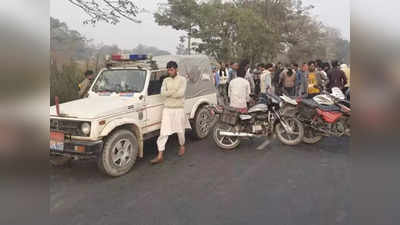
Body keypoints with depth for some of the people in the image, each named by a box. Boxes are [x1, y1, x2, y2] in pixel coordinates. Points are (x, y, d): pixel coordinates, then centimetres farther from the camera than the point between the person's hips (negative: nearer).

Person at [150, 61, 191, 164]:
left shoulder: (182, 79, -2)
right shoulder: (166, 80, 8)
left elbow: (181, 93, -17)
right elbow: (163, 93, -7)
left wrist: (168, 93, -11)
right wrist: (175, 91, -15)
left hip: (178, 109, -2)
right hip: (167, 109, 2)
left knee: (180, 131, 13)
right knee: (163, 132, -3)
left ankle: (182, 146, 41)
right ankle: (160, 156, -1)